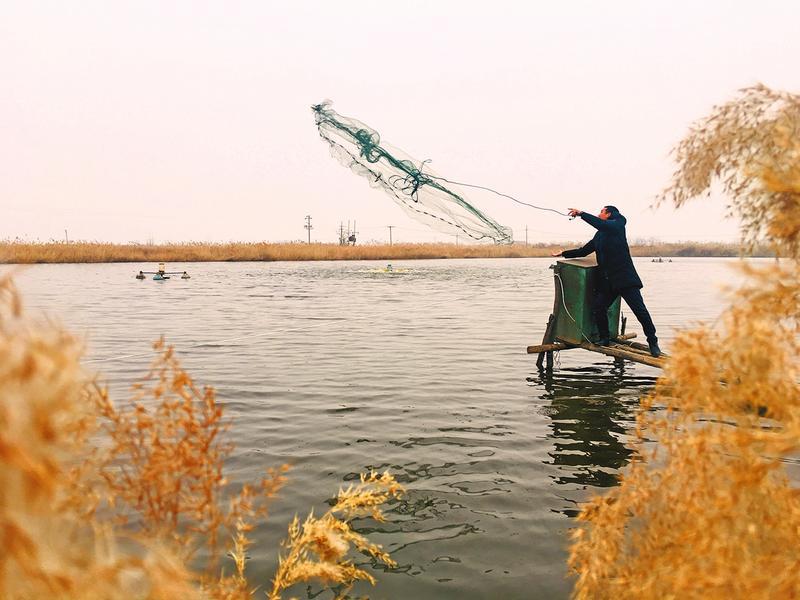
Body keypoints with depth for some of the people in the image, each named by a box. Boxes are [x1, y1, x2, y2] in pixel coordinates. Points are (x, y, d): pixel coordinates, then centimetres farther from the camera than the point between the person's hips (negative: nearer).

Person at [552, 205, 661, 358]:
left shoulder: (617, 226, 0)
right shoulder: (599, 235, 21)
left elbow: (601, 225, -21)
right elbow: (584, 251, 30)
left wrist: (581, 214, -17)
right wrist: (564, 253, 32)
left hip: (624, 277, -7)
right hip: (607, 281, 7)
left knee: (639, 309, -7)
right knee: (598, 308, -4)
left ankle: (653, 343, 2)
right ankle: (604, 339, 12)